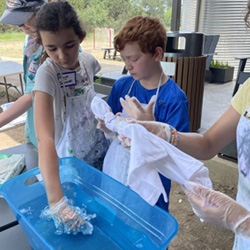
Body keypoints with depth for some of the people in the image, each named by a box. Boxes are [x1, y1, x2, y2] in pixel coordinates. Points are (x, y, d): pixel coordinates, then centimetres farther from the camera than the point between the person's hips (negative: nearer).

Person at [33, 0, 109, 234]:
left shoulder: (88, 61, -10)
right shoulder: (46, 73, -27)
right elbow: (45, 137, -40)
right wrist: (56, 201, -48)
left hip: (100, 151, 5)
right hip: (70, 160, -4)